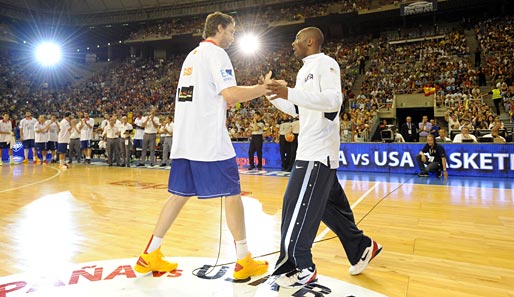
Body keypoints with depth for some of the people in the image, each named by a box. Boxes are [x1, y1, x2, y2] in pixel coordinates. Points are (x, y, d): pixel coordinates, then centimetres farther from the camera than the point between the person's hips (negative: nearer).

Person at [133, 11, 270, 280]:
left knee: (179, 195, 12)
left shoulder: (192, 55, 23)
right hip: (209, 140, -8)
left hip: (183, 140, 8)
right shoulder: (216, 53, -4)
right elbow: (231, 94, -16)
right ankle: (244, 261, 5)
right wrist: (263, 88, -5)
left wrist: (227, 101, 21)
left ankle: (150, 256, 17)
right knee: (232, 194, -1)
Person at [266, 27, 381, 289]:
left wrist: (290, 93, -28)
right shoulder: (305, 70, 20)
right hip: (312, 149, 10)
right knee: (329, 204, 14)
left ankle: (301, 267, 3)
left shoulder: (325, 63, -8)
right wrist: (274, 96, 16)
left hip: (318, 150, -10)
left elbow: (334, 100, -23)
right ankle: (362, 247, 28)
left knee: (298, 205, -9)